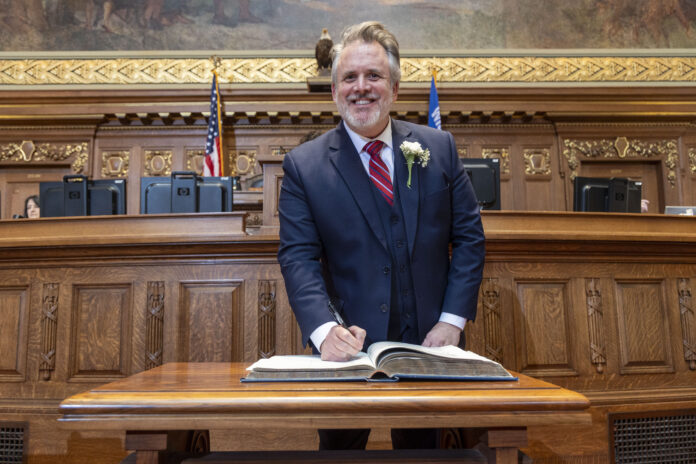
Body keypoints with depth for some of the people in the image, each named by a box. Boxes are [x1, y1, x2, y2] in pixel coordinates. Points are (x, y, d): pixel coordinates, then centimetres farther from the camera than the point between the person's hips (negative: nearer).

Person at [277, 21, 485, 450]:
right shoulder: (303, 165, -5)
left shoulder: (439, 148, 1)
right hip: (350, 348, -1)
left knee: (422, 448, 18)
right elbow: (298, 257, -10)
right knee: (339, 445, 15)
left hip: (430, 342, 2)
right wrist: (325, 331, -25)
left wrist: (453, 318, -7)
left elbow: (469, 235, 2)